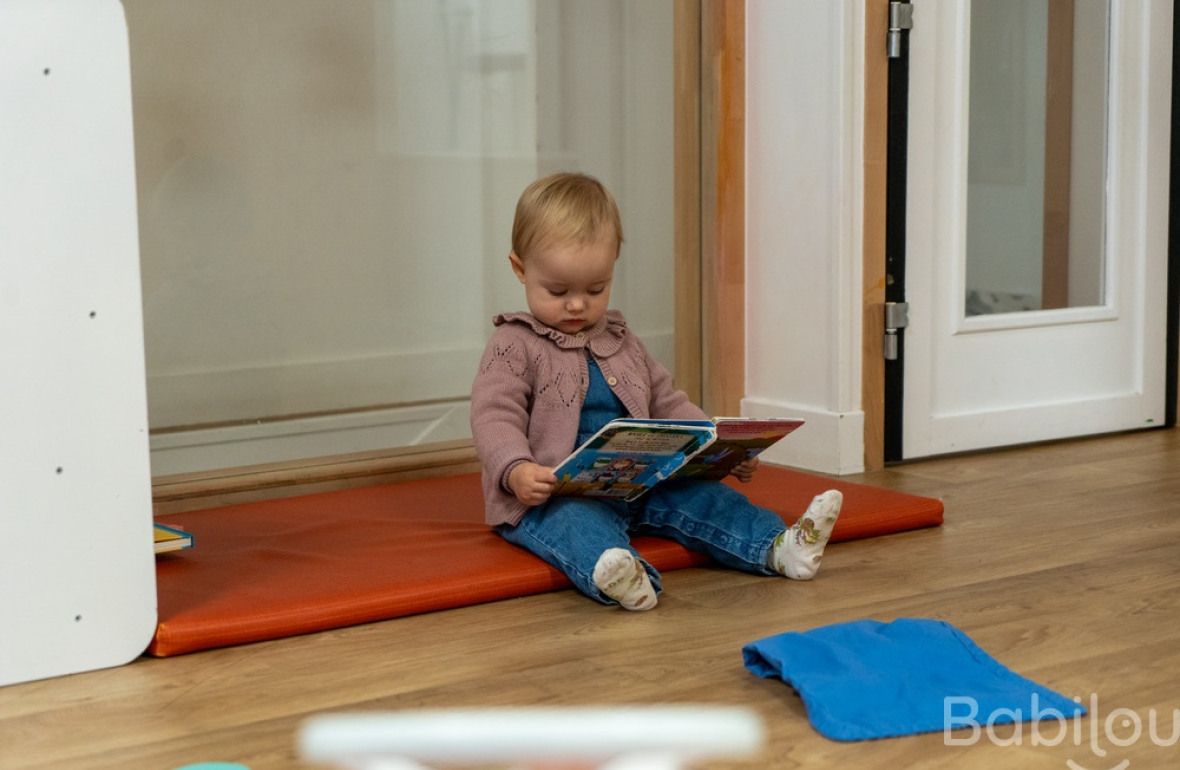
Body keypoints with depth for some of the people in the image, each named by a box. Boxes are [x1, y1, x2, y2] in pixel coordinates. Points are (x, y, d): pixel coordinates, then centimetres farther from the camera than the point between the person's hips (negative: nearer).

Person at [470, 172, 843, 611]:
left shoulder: (622, 343, 19)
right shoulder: (514, 347, -1)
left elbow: (668, 406, 23)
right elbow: (494, 419, -11)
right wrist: (517, 470, -32)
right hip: (551, 496, -6)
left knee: (695, 496, -14)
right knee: (576, 523, -37)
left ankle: (778, 548, -27)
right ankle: (614, 573, -65)